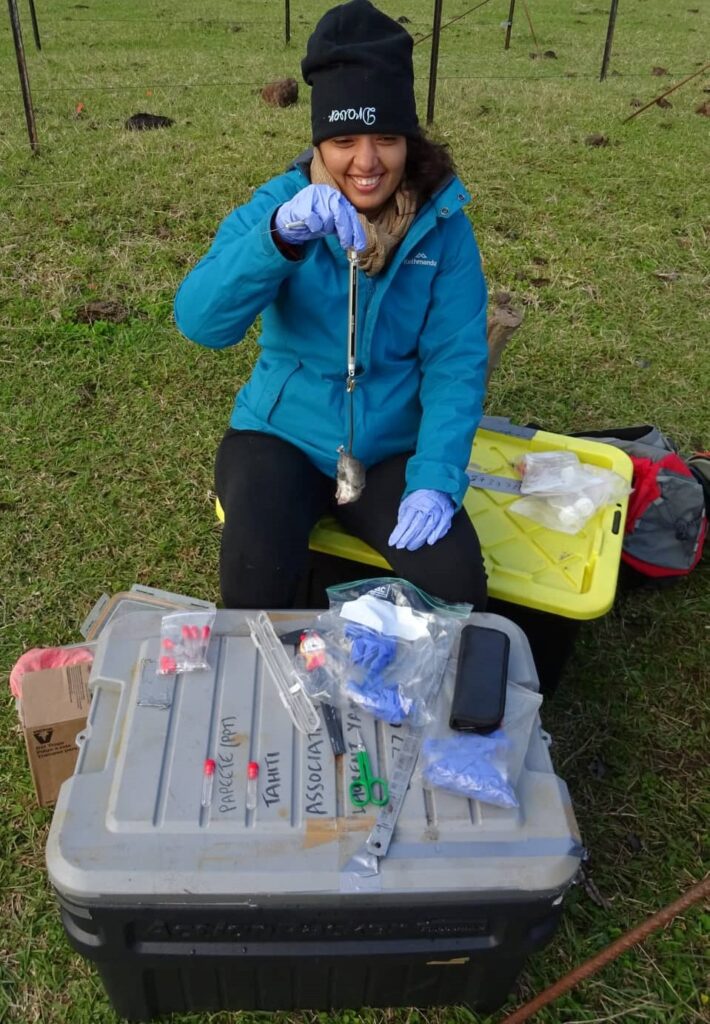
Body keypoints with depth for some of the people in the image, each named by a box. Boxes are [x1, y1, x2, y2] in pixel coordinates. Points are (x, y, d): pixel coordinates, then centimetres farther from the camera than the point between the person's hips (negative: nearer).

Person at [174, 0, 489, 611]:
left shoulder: (443, 222, -5)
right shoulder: (279, 205, -8)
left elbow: (457, 360, -8)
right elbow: (201, 322, -22)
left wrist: (437, 478, -21)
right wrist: (281, 234, -39)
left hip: (395, 447, 1)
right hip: (283, 434, -1)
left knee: (457, 584, -18)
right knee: (255, 582, -26)